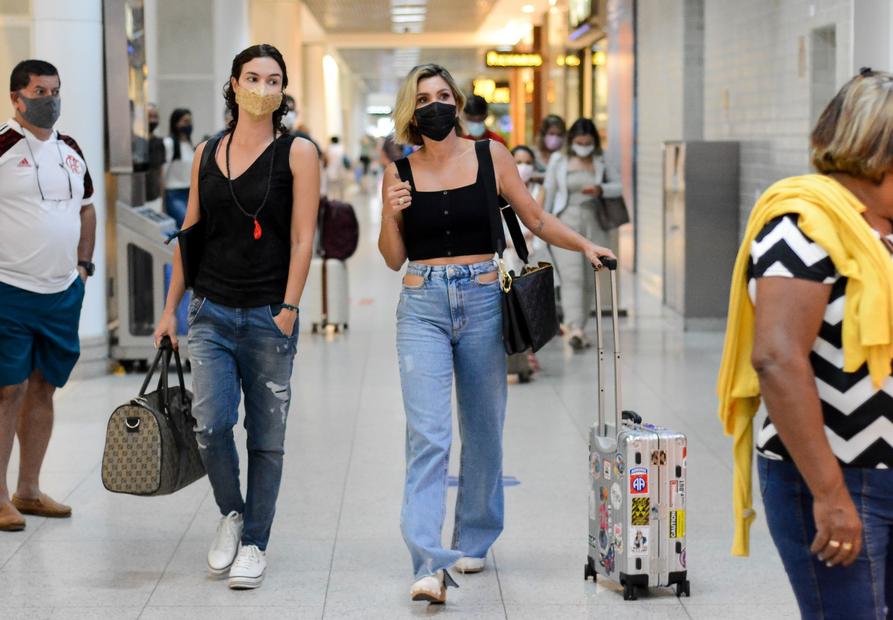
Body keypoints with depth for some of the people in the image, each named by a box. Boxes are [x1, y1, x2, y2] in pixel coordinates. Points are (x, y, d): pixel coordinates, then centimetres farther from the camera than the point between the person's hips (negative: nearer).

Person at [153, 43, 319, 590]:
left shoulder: (298, 153, -1)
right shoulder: (207, 154, 10)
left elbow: (303, 239, -6)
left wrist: (288, 310, -13)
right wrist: (171, 308, 11)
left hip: (268, 317, -2)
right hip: (211, 313, 2)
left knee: (266, 435, 4)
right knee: (210, 422, -10)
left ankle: (255, 543, 17)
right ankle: (231, 515, 16)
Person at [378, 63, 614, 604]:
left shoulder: (490, 156, 2)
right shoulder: (400, 172, 3)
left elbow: (536, 220, 10)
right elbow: (394, 258, 8)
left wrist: (585, 244, -3)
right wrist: (390, 215, -10)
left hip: (482, 302, 1)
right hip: (422, 307, -1)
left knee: (483, 431, 10)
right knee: (428, 435, -11)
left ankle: (474, 540, 28)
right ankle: (429, 563, -16)